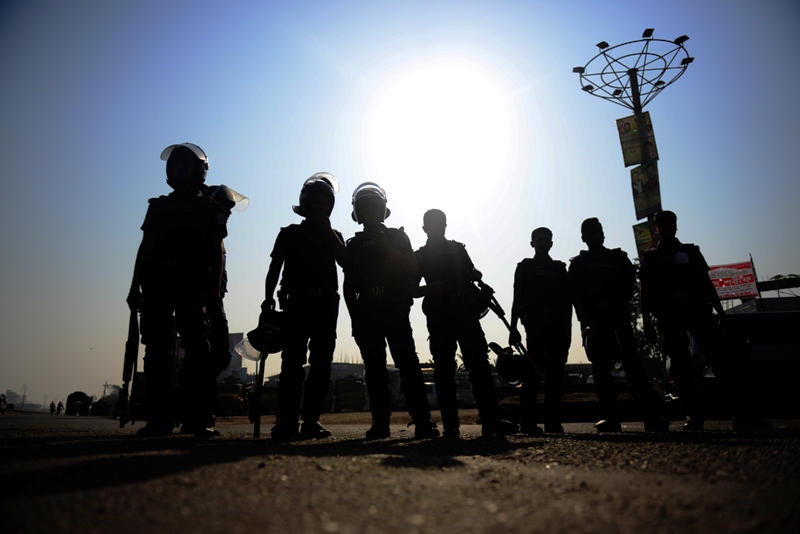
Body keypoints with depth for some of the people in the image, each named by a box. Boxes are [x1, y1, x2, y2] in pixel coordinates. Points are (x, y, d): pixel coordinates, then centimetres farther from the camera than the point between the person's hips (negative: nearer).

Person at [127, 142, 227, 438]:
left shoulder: (209, 209, 14)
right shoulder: (158, 206, 20)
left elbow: (216, 252, 7)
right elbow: (144, 248, 17)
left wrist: (214, 289, -6)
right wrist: (136, 286, 7)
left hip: (192, 288, -2)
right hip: (156, 285, 3)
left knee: (198, 350, -10)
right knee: (157, 352, -1)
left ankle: (195, 417, -8)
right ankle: (159, 419, 1)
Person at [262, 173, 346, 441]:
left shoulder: (333, 236, 20)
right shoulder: (290, 233, 14)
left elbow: (344, 261, 2)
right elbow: (274, 269, 6)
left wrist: (327, 231, 1)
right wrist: (268, 297, -9)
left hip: (326, 305, 3)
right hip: (297, 303, -3)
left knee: (322, 364, -3)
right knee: (293, 362, -12)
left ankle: (310, 421, 1)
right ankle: (287, 421, -12)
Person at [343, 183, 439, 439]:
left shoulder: (397, 237, 13)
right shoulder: (353, 245, 17)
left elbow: (412, 269, 2)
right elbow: (348, 286, 14)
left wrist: (388, 250, -10)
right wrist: (354, 316, 4)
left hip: (395, 311, -2)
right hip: (366, 314, 2)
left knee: (407, 363, -12)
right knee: (374, 368, -1)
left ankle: (423, 421, -15)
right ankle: (380, 422, 3)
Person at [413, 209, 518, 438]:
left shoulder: (458, 248, 18)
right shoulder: (420, 256, 13)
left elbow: (472, 274, 18)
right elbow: (413, 290, 9)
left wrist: (474, 274, -5)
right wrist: (430, 288, -11)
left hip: (465, 312, 1)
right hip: (438, 317, -1)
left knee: (480, 365, -7)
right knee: (444, 369, -4)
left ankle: (491, 421, -8)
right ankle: (450, 425, -3)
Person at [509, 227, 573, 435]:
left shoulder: (560, 268, 19)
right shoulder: (525, 267, 12)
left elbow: (567, 301, 14)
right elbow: (518, 299, 3)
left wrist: (568, 327, 5)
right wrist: (513, 327, -7)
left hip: (558, 325, 3)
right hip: (535, 324, -3)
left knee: (556, 373, 0)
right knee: (533, 371, -10)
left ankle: (553, 421, 5)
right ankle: (528, 422, -8)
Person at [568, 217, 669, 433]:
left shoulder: (618, 257, 16)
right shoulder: (578, 264, 14)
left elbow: (629, 283, 3)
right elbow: (576, 296, 2)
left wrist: (611, 305, -13)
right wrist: (587, 320, -12)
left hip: (619, 316, 0)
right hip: (593, 321, 0)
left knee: (632, 362, -10)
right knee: (600, 368, -4)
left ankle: (651, 415, -13)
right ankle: (610, 417, -2)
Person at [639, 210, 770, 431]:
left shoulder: (691, 251, 17)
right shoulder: (650, 257, 10)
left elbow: (707, 283, 14)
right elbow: (646, 293, 5)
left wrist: (720, 311, 5)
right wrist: (647, 322, -3)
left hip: (698, 312, 2)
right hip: (669, 318, -1)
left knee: (723, 359, -8)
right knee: (680, 368, -4)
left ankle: (744, 414, -7)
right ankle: (694, 416, 0)